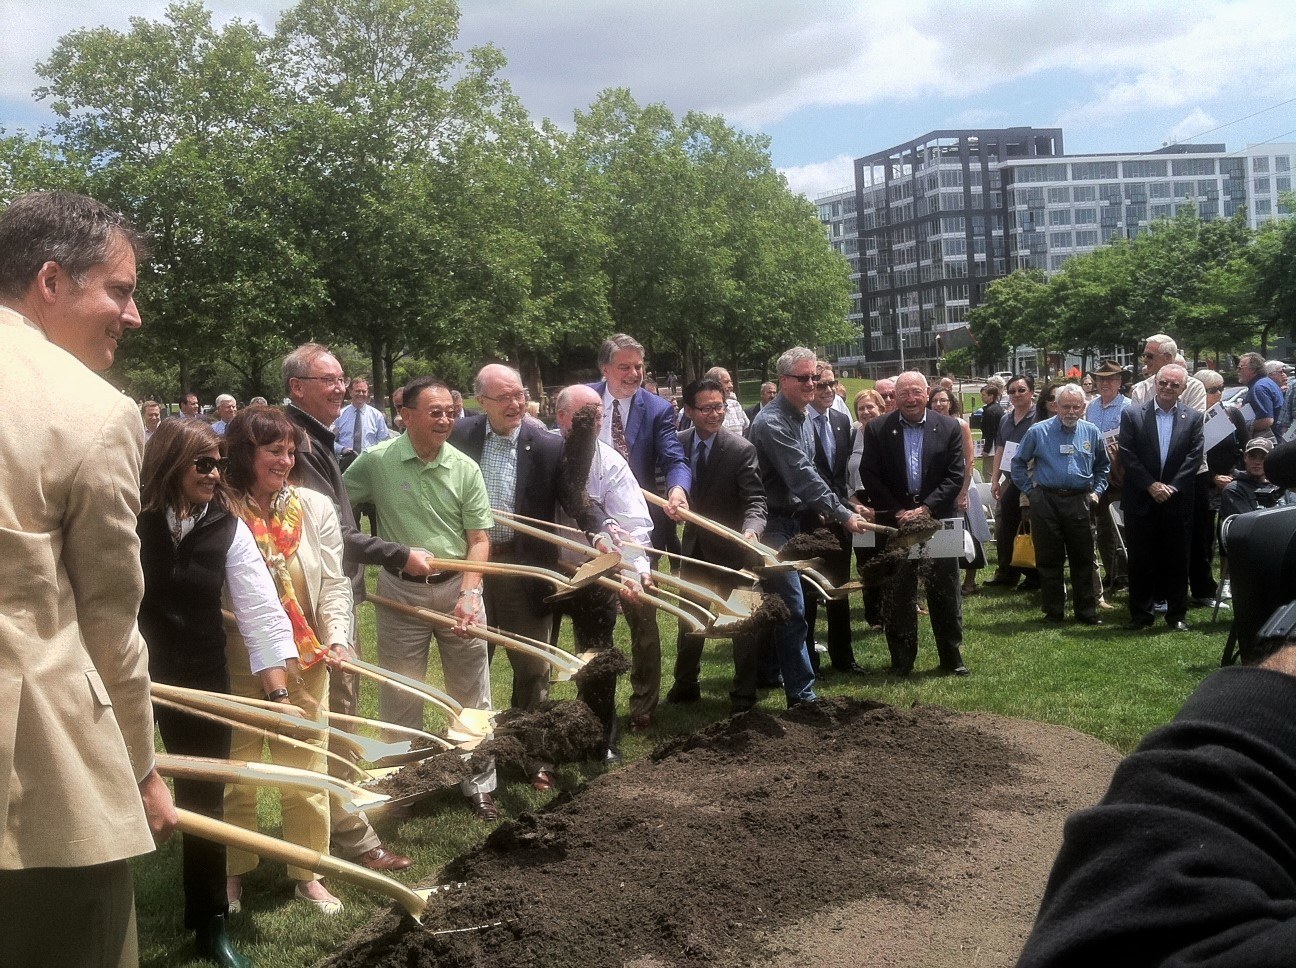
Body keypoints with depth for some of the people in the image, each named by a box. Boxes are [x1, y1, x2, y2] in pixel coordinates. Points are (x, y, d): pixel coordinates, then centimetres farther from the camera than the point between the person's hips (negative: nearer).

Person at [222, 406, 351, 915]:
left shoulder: (315, 507, 1)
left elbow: (333, 583, 2)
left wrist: (337, 636, -12)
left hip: (303, 662, 2)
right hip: (237, 663, -2)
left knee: (306, 769, 8)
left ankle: (308, 872, 23)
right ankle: (232, 872, 27)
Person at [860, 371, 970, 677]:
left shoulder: (949, 428, 1)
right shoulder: (877, 430, 0)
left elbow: (955, 476, -2)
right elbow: (870, 476, -2)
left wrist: (926, 509, -13)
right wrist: (899, 512, -10)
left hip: (938, 519, 0)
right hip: (894, 521, 0)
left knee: (945, 591, 5)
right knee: (897, 594, 4)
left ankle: (951, 657, 16)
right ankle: (901, 660, 14)